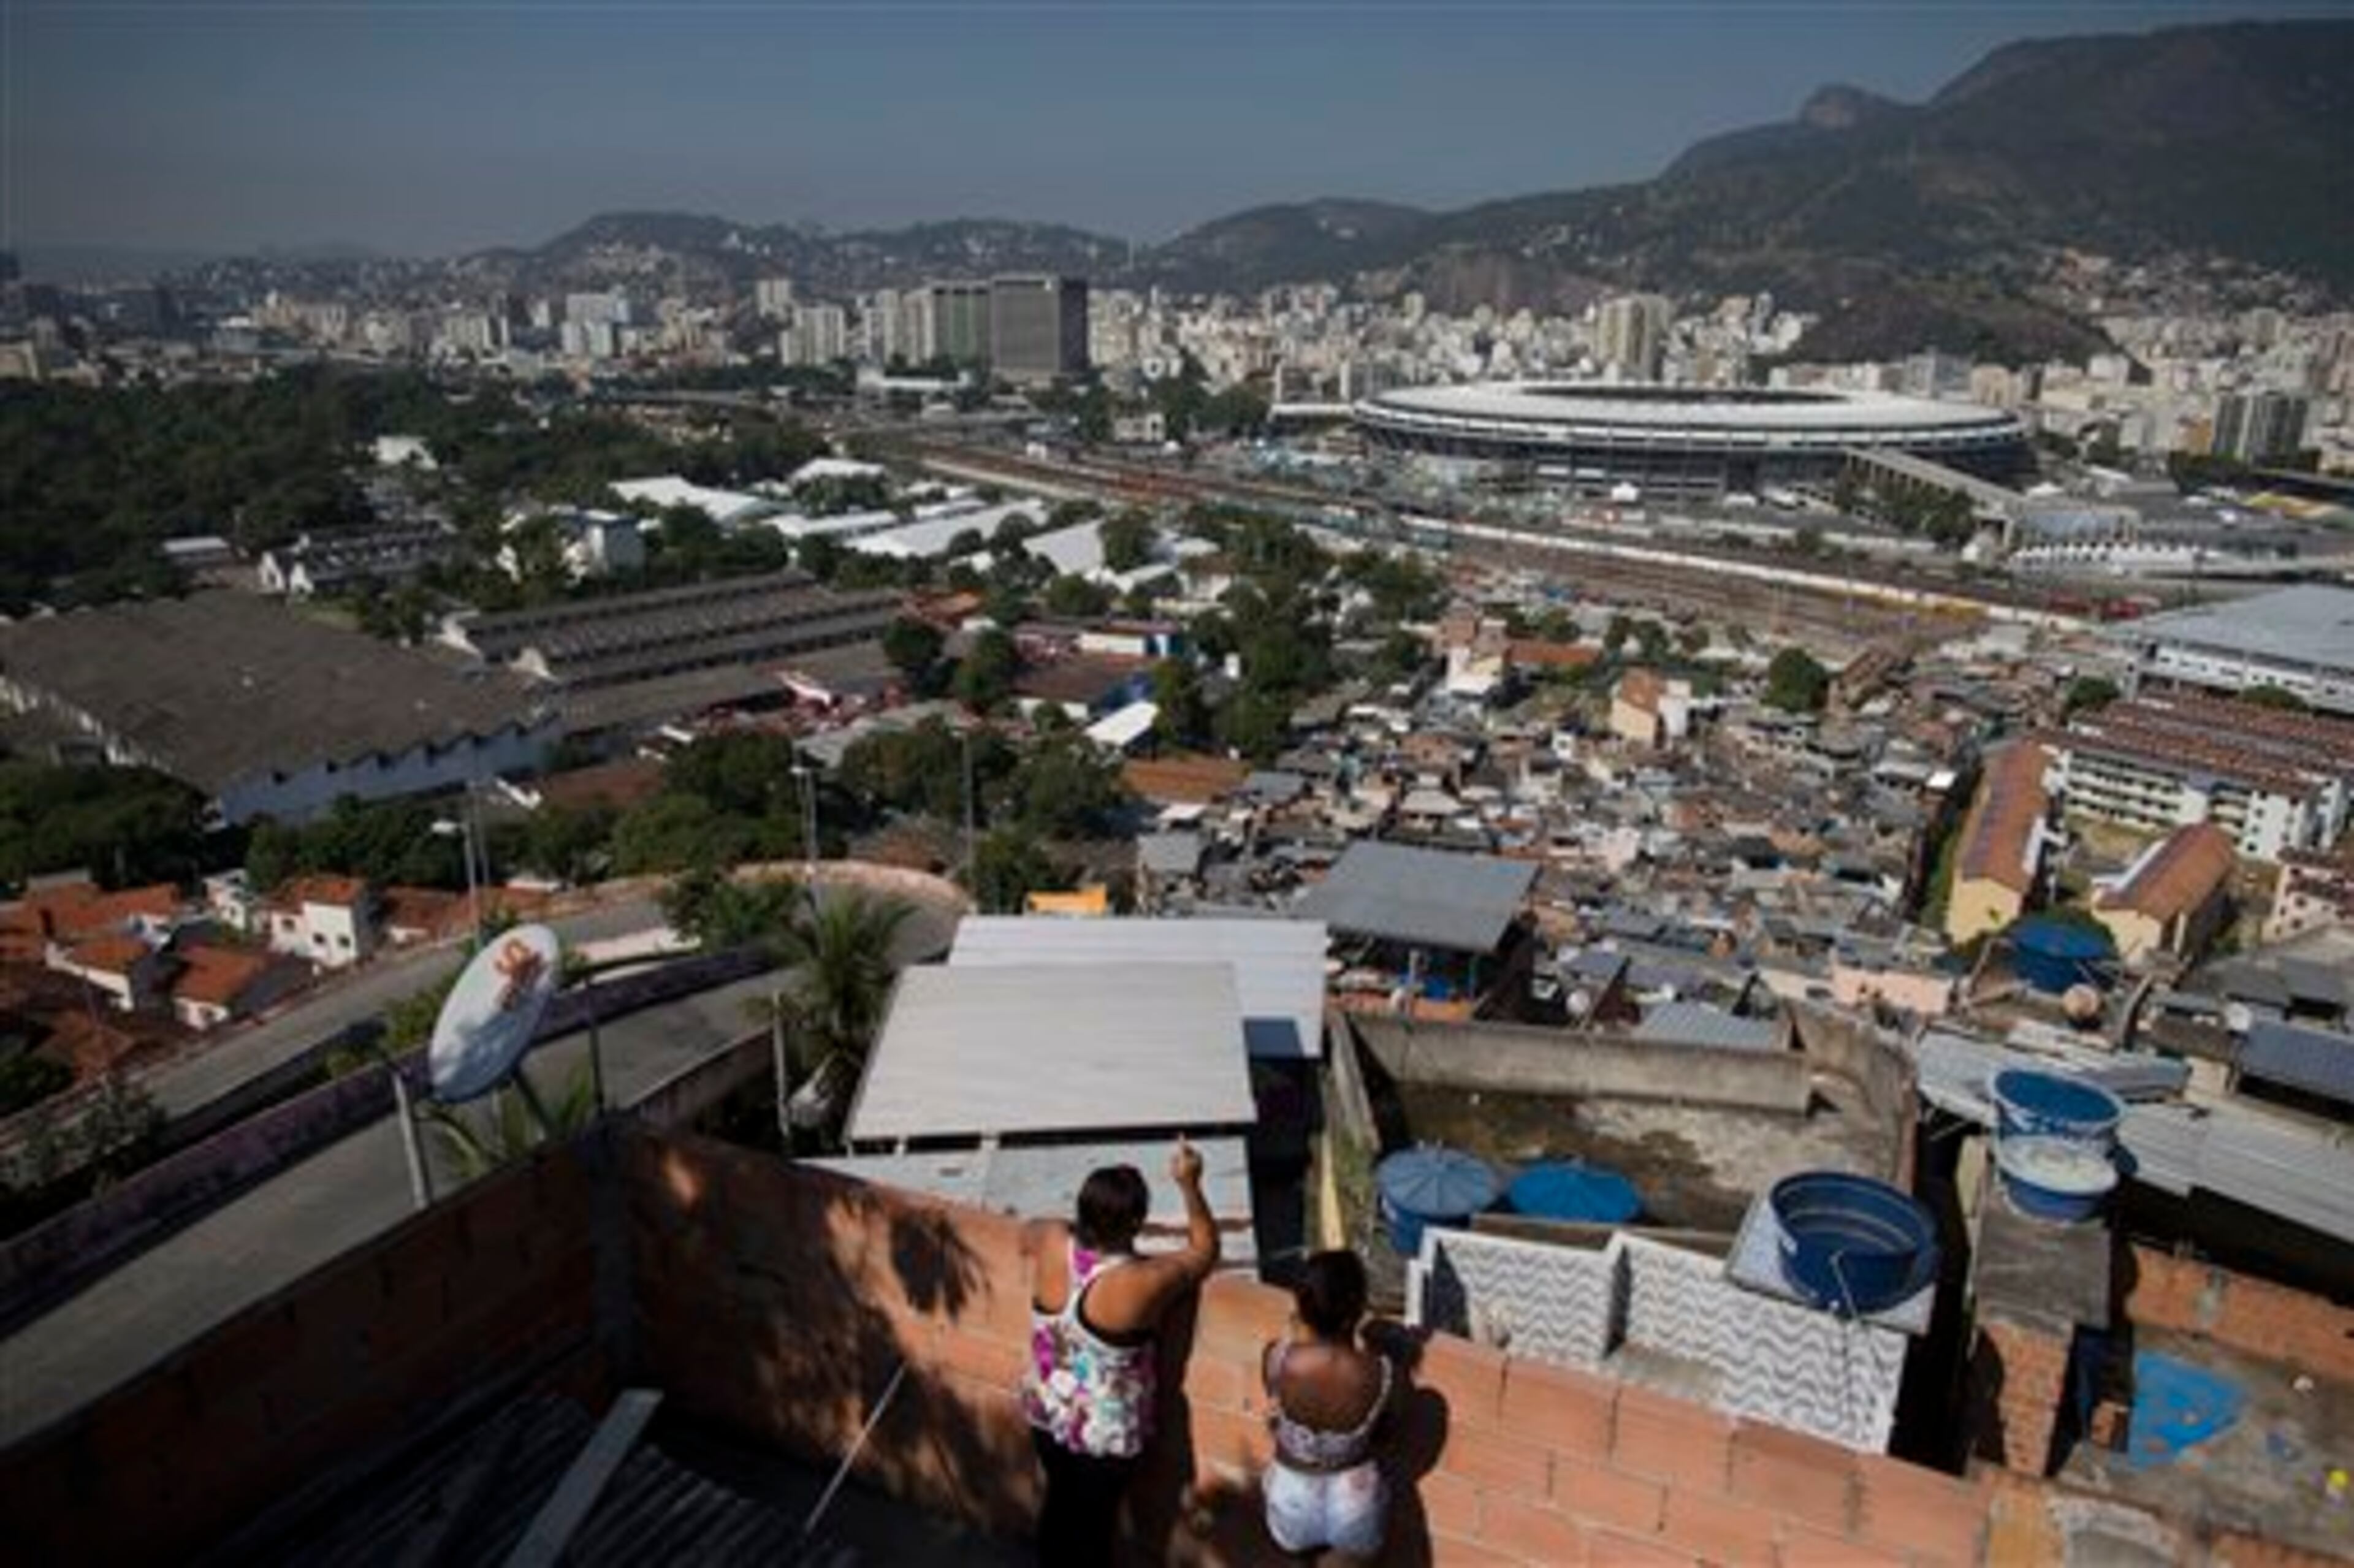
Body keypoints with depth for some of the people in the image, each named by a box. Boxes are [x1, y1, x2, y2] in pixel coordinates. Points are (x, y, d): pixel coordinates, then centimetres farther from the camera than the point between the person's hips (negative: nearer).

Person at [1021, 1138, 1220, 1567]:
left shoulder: (1052, 1242, -21)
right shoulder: (1144, 1282, -34)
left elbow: (1026, 1232, 6)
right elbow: (1205, 1250, -14)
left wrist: (1085, 1225, 8)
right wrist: (1190, 1186, -15)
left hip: (1045, 1411, 5)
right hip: (1106, 1431, -5)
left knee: (1059, 1501, 29)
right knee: (1094, 1518, 21)